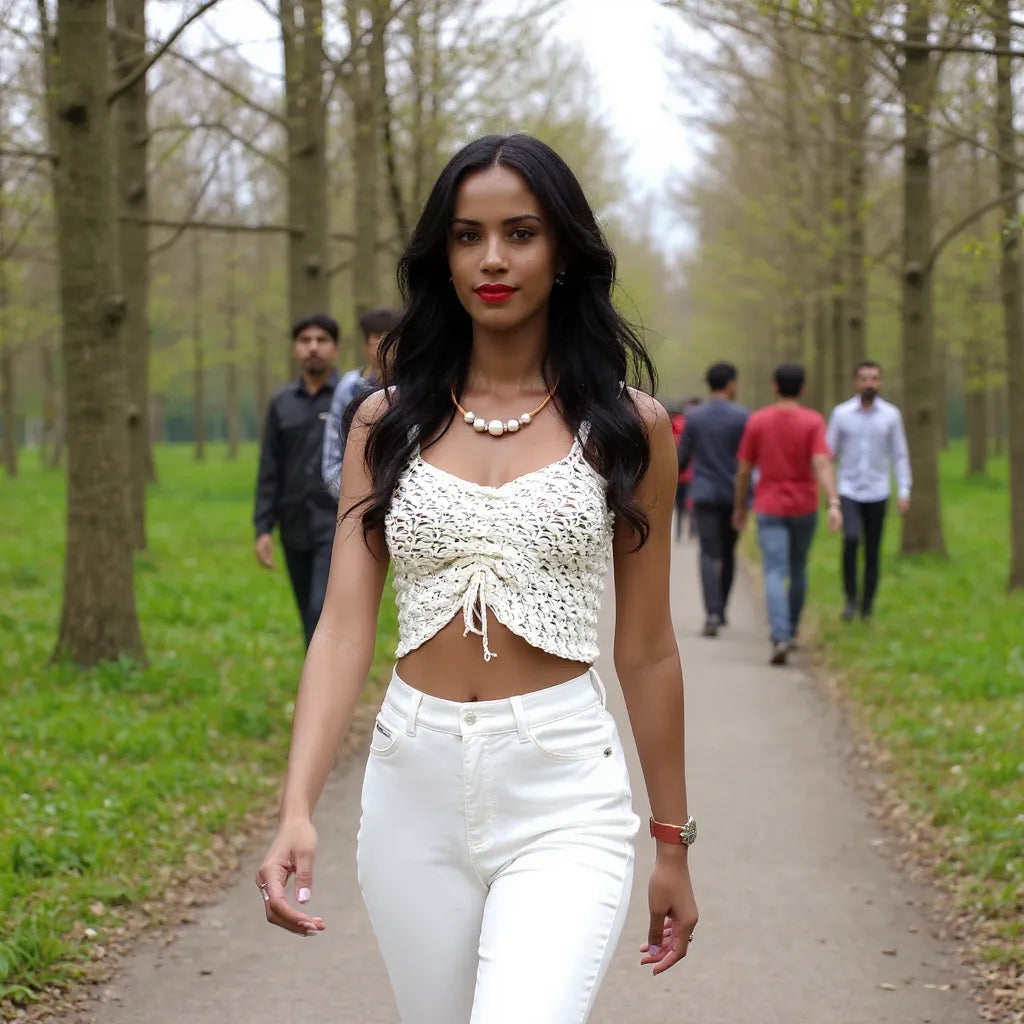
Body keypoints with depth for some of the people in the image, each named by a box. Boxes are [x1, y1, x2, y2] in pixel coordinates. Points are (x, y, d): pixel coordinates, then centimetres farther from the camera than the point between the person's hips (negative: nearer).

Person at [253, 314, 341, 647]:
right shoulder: (282, 404, 9)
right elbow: (269, 471, 9)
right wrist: (263, 528, 2)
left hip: (338, 528, -4)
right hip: (295, 530, 5)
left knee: (324, 611, -18)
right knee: (311, 619, 10)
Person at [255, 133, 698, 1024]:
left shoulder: (627, 426, 1)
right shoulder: (388, 421, 6)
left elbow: (646, 649, 6)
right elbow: (344, 626, -1)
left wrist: (674, 845, 10)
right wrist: (297, 809, -15)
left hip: (563, 793, -3)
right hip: (413, 786, 3)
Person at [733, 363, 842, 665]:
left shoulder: (757, 421, -4)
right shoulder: (813, 422, -7)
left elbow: (744, 470, 1)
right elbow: (822, 464, -20)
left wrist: (740, 507, 14)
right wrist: (834, 503, -27)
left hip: (769, 509, -1)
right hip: (804, 509, 1)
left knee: (775, 574, -9)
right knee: (798, 570, 21)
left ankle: (780, 637, -27)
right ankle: (790, 630, 35)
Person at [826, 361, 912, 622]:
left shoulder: (891, 415, -1)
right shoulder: (841, 413, -2)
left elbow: (900, 455, 3)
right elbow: (829, 452, 3)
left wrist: (904, 492, -5)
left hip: (877, 494, 1)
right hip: (848, 492, -1)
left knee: (872, 551, 4)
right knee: (851, 540, -22)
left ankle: (867, 607, 15)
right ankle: (850, 598, -7)